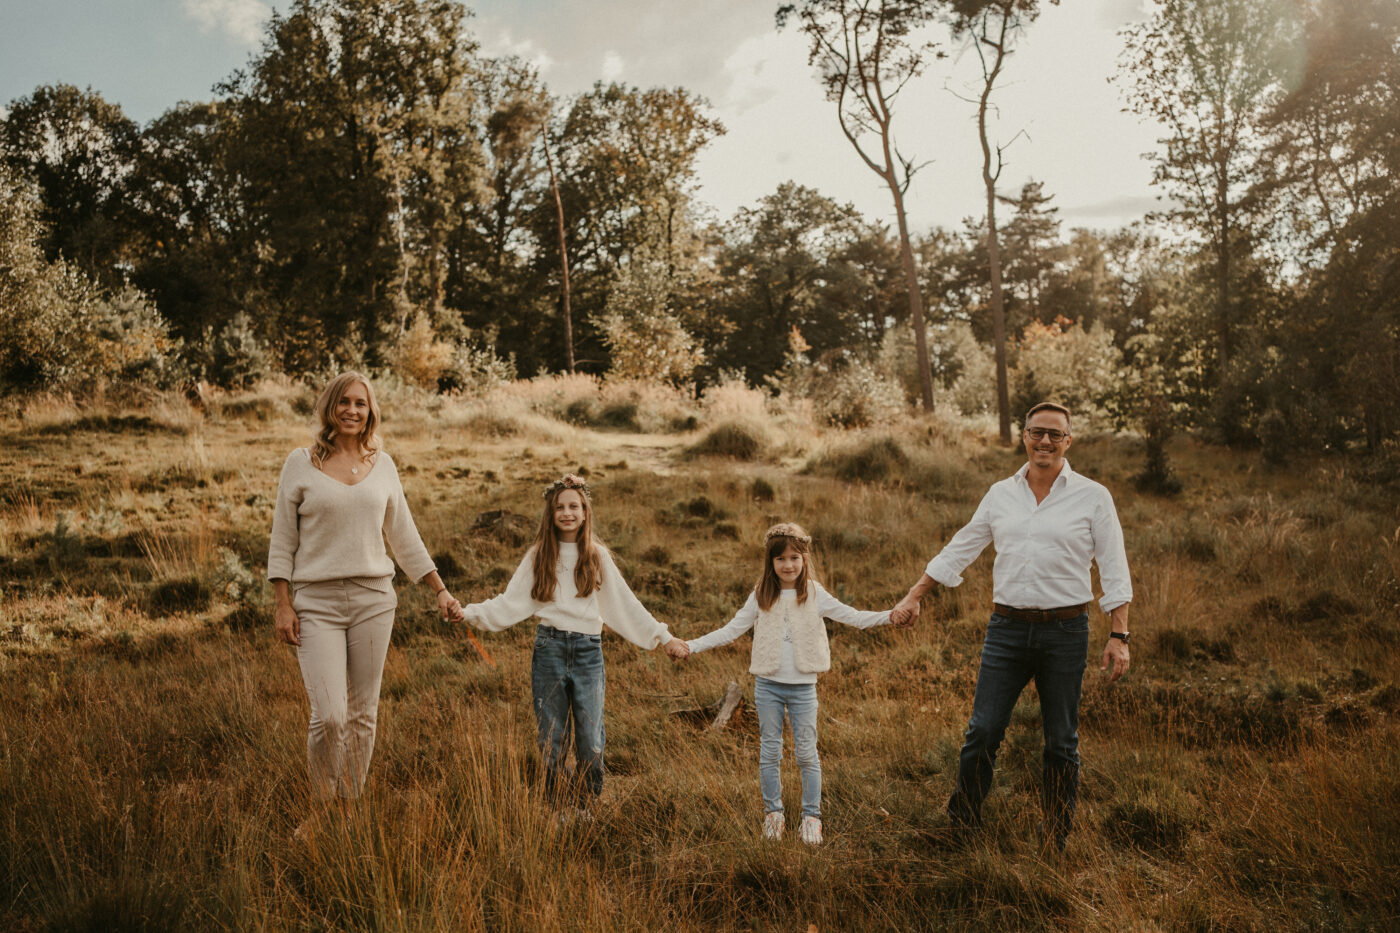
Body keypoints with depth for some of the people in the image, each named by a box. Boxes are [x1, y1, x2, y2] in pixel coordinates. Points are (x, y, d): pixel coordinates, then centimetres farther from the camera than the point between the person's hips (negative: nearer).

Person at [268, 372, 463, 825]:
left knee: (363, 714, 7)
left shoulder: (382, 464, 8)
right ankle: (323, 809, 13)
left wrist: (440, 590, 14)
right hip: (317, 603, -3)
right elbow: (282, 539, 2)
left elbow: (404, 536, 15)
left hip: (373, 599, 3)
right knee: (329, 718, -11)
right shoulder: (301, 462, 0)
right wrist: (282, 604, -4)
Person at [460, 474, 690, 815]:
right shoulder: (539, 556, 9)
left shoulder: (597, 556, 9)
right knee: (551, 739, 4)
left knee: (590, 742, -3)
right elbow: (511, 603, 8)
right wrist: (469, 612, -4)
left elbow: (626, 604, 11)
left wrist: (663, 636, 9)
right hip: (550, 649, 0)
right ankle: (558, 808, 17)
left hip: (588, 650, 0)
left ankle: (585, 807, 14)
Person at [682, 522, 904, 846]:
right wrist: (691, 646, -2)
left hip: (803, 686, -1)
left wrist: (890, 616, -18)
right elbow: (731, 630, 4)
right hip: (768, 685, 1)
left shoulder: (814, 594, -2)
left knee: (807, 753, 4)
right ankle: (773, 812, 24)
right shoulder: (761, 597, 1)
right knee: (770, 752, 9)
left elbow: (853, 616, -4)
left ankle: (812, 816, 18)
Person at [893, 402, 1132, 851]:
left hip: (1065, 632, -2)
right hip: (1007, 629, 2)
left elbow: (1114, 571, -1)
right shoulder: (1001, 494, 9)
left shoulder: (1093, 497, 0)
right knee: (982, 732, 0)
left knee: (1061, 742, 8)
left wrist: (1119, 636, -8)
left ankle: (1056, 841, 22)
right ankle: (959, 828, 13)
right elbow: (959, 549, 16)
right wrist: (914, 595, 16)